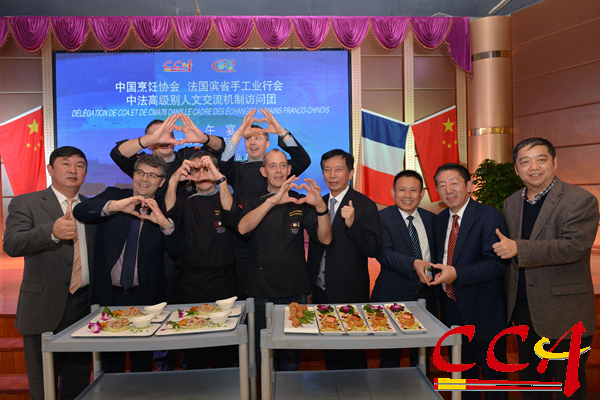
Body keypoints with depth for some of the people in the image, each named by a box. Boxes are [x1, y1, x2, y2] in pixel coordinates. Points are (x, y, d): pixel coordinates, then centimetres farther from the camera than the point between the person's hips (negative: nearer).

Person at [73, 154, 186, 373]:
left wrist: (164, 222, -23)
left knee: (143, 361, 11)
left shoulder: (163, 211, 3)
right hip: (108, 295, 1)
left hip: (146, 298, 0)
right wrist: (115, 206, -30)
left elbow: (178, 251, -7)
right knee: (110, 362, 13)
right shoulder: (113, 195, 5)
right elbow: (79, 211, -13)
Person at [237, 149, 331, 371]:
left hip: (295, 292, 1)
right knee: (262, 350, 9)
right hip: (261, 291, 0)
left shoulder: (300, 202, 4)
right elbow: (243, 228, -18)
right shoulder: (253, 201, 4)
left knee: (293, 351, 10)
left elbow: (325, 238, -7)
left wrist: (321, 207, -25)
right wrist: (273, 200, -31)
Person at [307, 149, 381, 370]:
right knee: (329, 352, 16)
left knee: (352, 354, 6)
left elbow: (374, 249, -15)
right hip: (321, 292, 5)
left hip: (350, 294, -5)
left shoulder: (364, 205, -8)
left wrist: (352, 224, -30)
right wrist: (310, 286, 14)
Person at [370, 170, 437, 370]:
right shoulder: (382, 218, -7)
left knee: (422, 356, 17)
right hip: (393, 296, -4)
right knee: (390, 355, 7)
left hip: (426, 295, 5)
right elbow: (384, 253, -19)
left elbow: (437, 253, 16)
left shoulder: (431, 219, 9)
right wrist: (413, 264, -34)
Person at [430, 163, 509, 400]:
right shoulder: (440, 219, 8)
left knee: (493, 375, 11)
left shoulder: (489, 216, -15)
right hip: (452, 308, 7)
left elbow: (497, 264, -23)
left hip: (483, 311, -6)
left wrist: (457, 274, -32)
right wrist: (433, 273, 1)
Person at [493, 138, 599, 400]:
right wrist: (507, 299, 9)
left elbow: (573, 246, -24)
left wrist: (518, 249, -25)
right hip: (523, 312, 6)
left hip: (564, 316, -5)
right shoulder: (511, 203, 8)